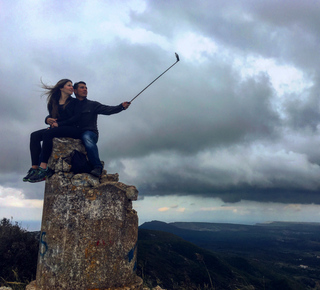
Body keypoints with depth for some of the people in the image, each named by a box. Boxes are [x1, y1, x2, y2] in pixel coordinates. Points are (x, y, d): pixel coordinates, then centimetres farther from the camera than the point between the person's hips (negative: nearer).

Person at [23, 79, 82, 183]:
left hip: (72, 130, -6)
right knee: (34, 135, -14)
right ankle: (34, 168, -25)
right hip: (57, 129, 6)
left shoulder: (74, 102, 4)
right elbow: (51, 116, 21)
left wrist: (59, 124, -15)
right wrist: (48, 119, -4)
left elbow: (76, 118, -10)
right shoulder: (54, 102, 18)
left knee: (47, 133, -30)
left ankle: (43, 168, -33)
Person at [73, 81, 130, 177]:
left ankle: (97, 167, -41)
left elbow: (107, 110, 0)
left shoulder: (92, 105, 16)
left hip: (90, 133, -2)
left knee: (86, 137, -38)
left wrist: (121, 107, -18)